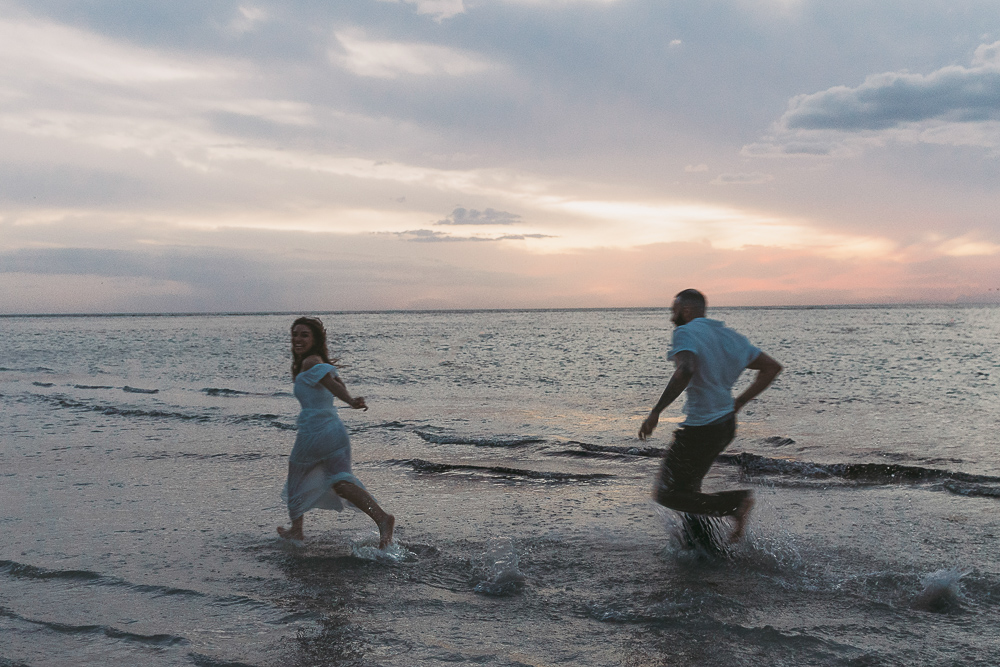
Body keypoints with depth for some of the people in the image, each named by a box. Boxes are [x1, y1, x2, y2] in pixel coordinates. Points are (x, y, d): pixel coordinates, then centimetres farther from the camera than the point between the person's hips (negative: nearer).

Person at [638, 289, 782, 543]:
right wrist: (739, 402, 16)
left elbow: (685, 371, -33)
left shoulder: (686, 333, -13)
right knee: (687, 486, 23)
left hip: (699, 430, -9)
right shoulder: (731, 336, 12)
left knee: (668, 494, 1)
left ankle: (735, 502, -10)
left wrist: (655, 412, -29)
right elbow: (772, 367, 17)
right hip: (726, 424, 9)